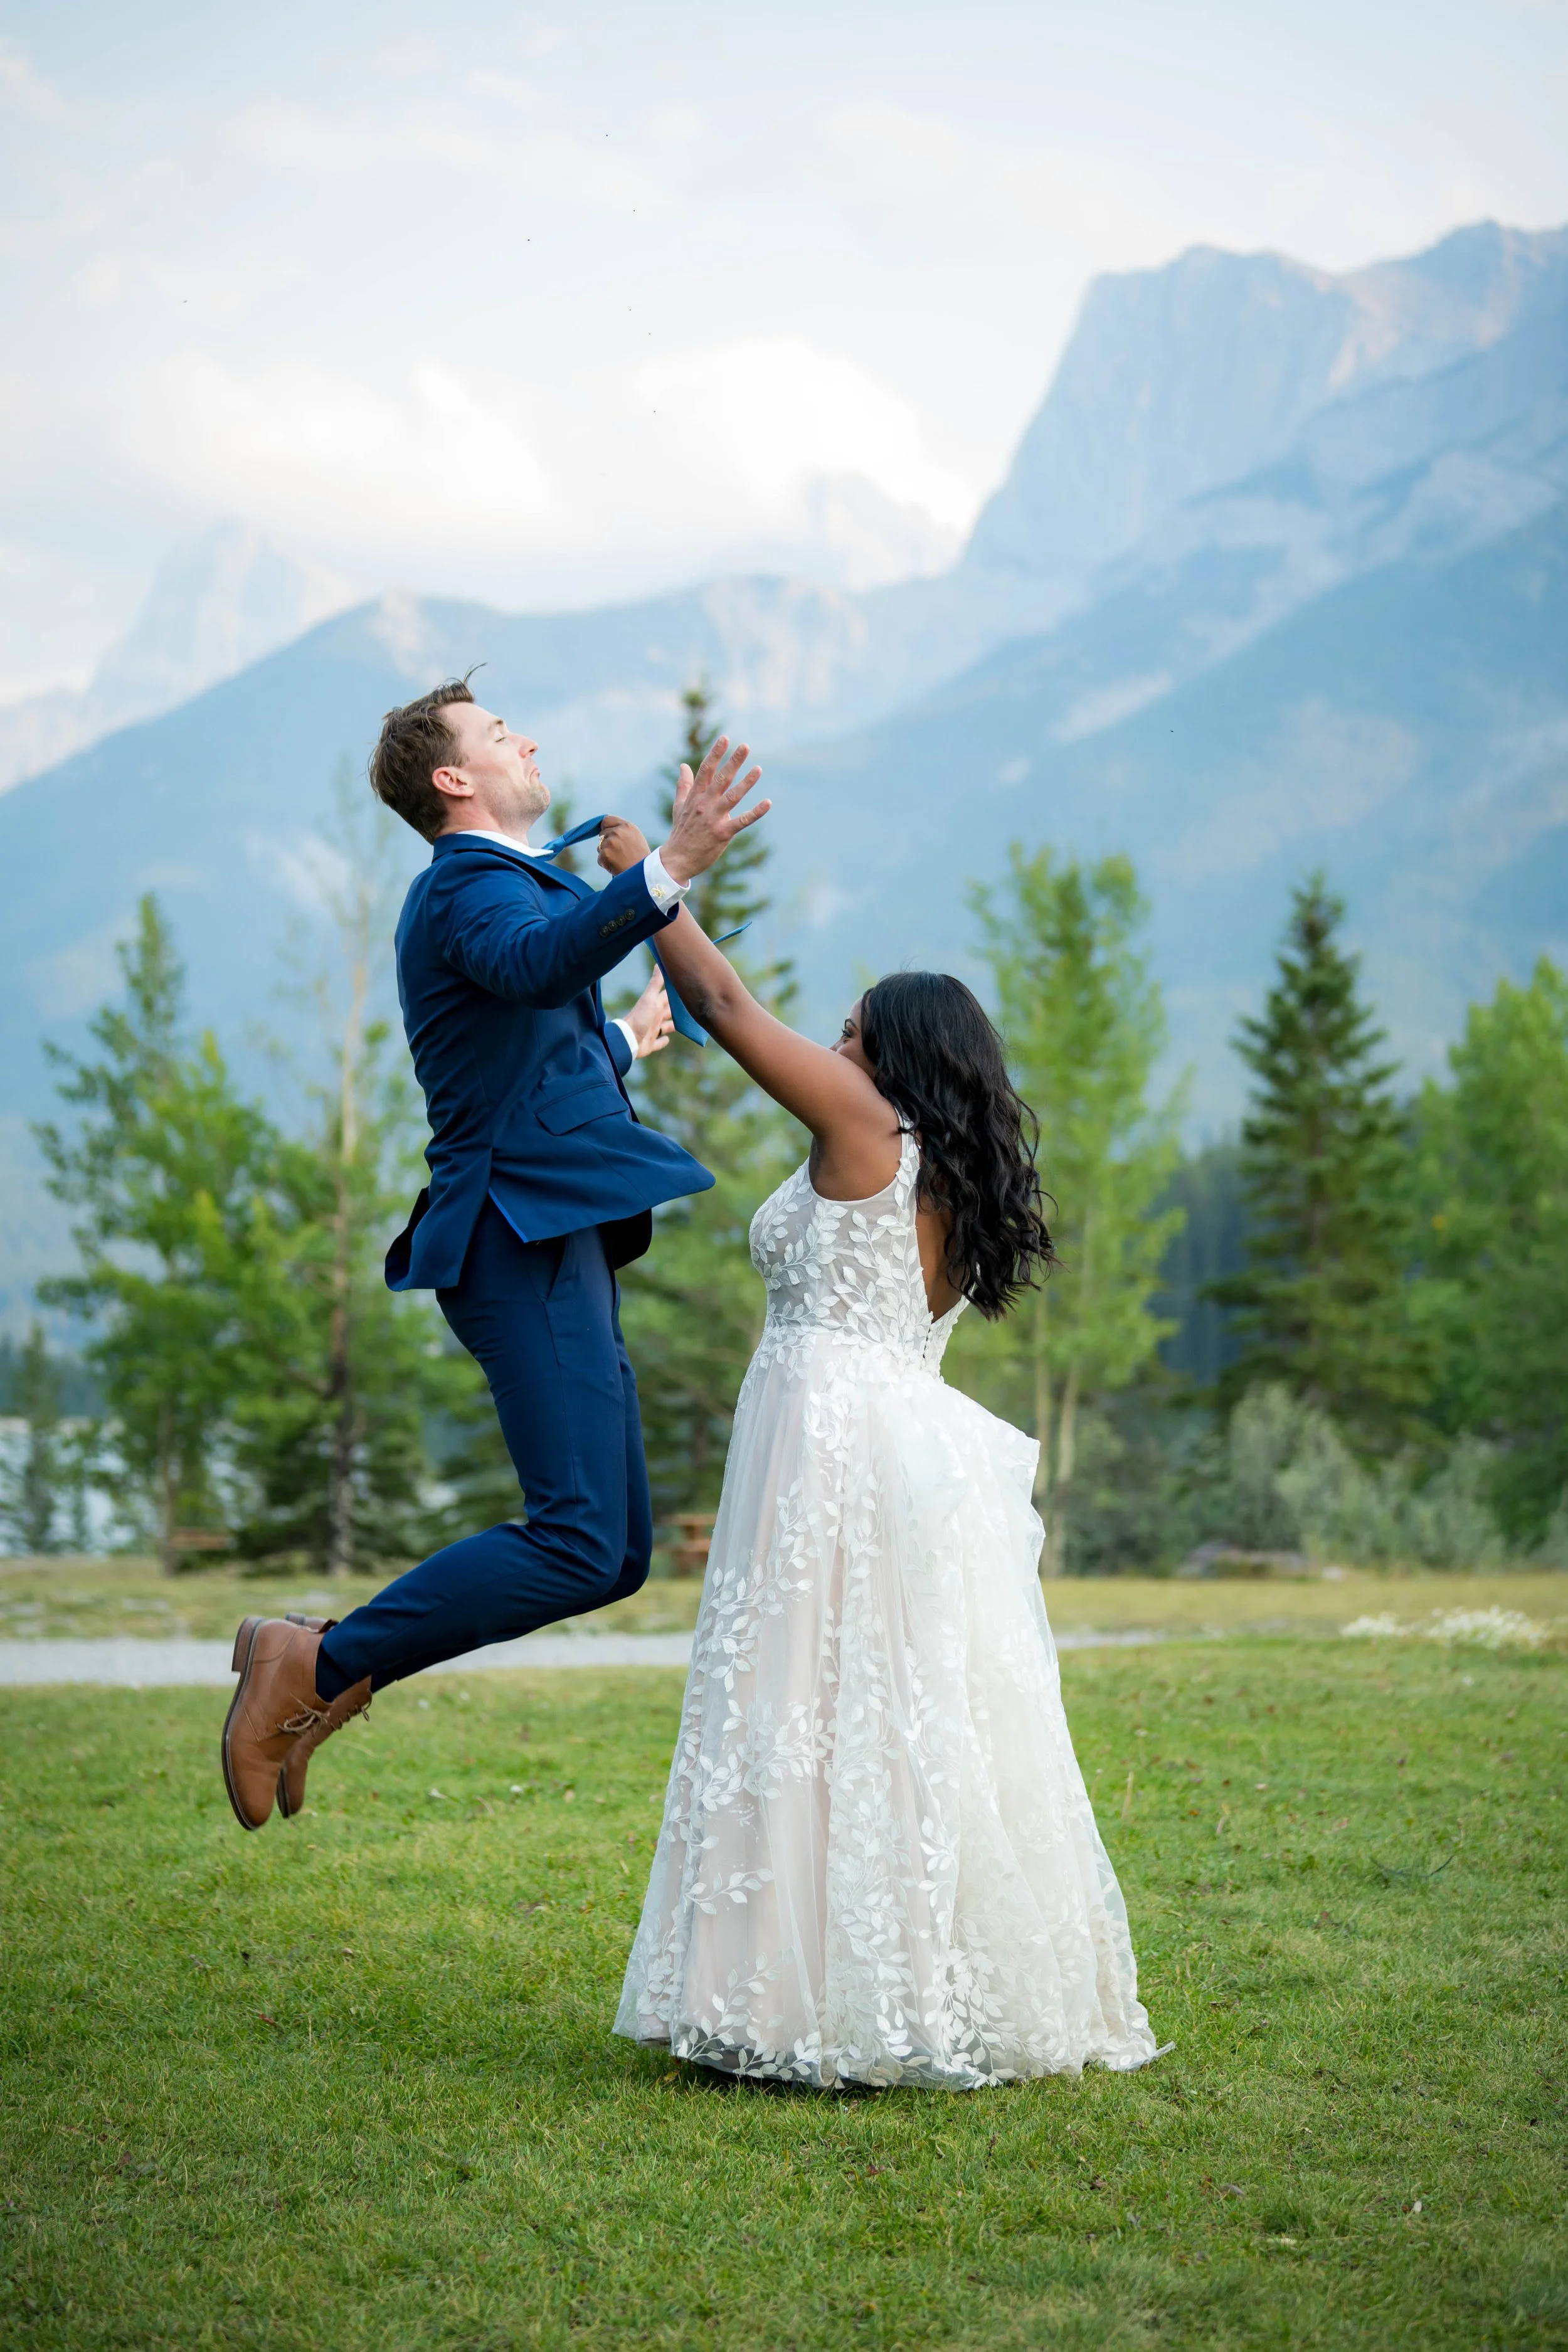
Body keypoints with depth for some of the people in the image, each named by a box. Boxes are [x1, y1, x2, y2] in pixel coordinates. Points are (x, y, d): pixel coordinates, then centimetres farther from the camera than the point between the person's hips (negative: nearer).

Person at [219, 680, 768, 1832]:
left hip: (555, 1248, 10)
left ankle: (333, 1668, 12)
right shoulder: (468, 881, -6)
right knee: (580, 1541, -18)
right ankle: (317, 1662, -7)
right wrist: (667, 872, -44)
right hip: (526, 1235, -10)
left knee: (616, 1552, 9)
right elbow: (536, 962, -32)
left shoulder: (502, 882, 26)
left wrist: (621, 1041, 55)